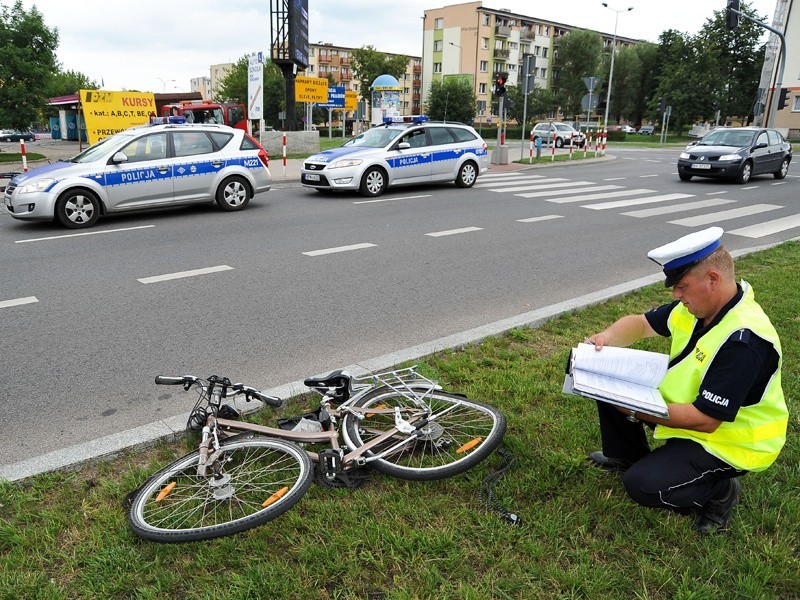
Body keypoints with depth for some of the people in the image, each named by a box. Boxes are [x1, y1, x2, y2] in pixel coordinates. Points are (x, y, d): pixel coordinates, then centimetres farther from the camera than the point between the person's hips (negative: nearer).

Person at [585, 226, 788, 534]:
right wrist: (607, 337, -18)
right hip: (687, 405, 8)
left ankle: (719, 492, 5)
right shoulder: (696, 306, -8)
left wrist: (635, 409, -30)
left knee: (642, 485, -24)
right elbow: (641, 323, 4)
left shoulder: (742, 341, -34)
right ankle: (628, 456, 24)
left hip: (728, 440, -8)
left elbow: (705, 420, -33)